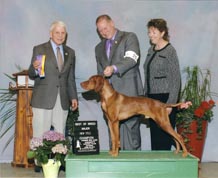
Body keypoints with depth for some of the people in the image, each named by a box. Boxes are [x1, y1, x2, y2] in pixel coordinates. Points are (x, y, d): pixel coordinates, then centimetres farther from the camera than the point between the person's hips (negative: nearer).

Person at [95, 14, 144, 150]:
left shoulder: (129, 37, 3)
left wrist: (114, 68, -29)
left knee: (131, 128, -6)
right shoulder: (99, 48, 21)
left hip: (129, 93, -5)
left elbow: (132, 59, -14)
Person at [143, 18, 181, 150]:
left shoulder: (170, 51, -10)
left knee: (163, 135, -4)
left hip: (165, 98, -7)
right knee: (154, 133, 9)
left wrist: (170, 104, -18)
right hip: (152, 98, 7)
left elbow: (176, 80, -13)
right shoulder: (151, 50, 12)